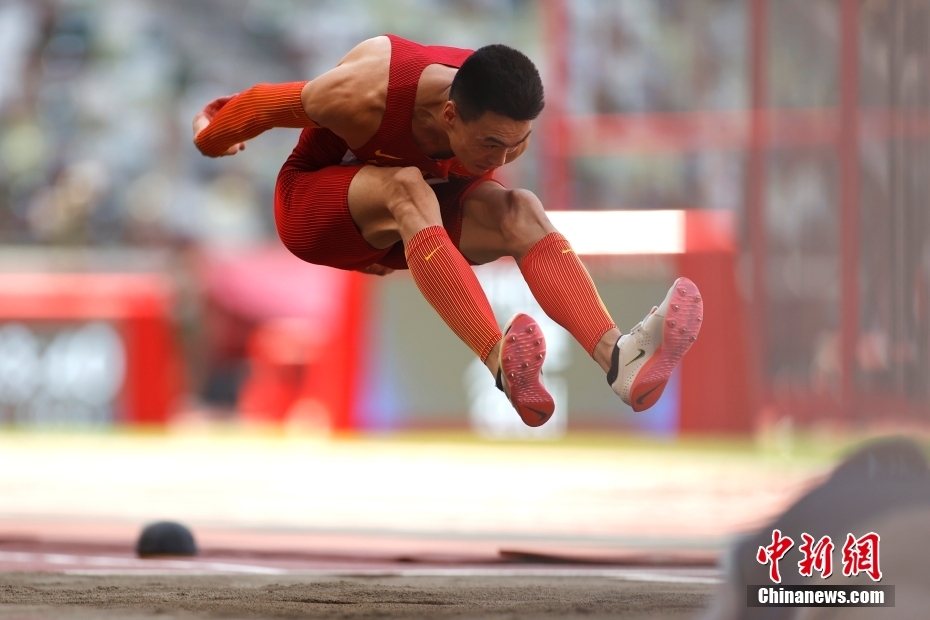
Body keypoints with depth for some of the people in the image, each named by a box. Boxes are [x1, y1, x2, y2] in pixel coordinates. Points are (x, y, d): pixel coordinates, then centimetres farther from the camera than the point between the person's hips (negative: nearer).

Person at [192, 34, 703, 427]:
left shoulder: (505, 126, -19)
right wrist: (209, 141, 3)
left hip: (393, 229, 5)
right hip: (314, 209, -5)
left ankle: (619, 357, -48)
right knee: (406, 188, -38)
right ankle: (503, 364, -56)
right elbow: (262, 104, -17)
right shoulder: (365, 97, -34)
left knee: (519, 211, -26)